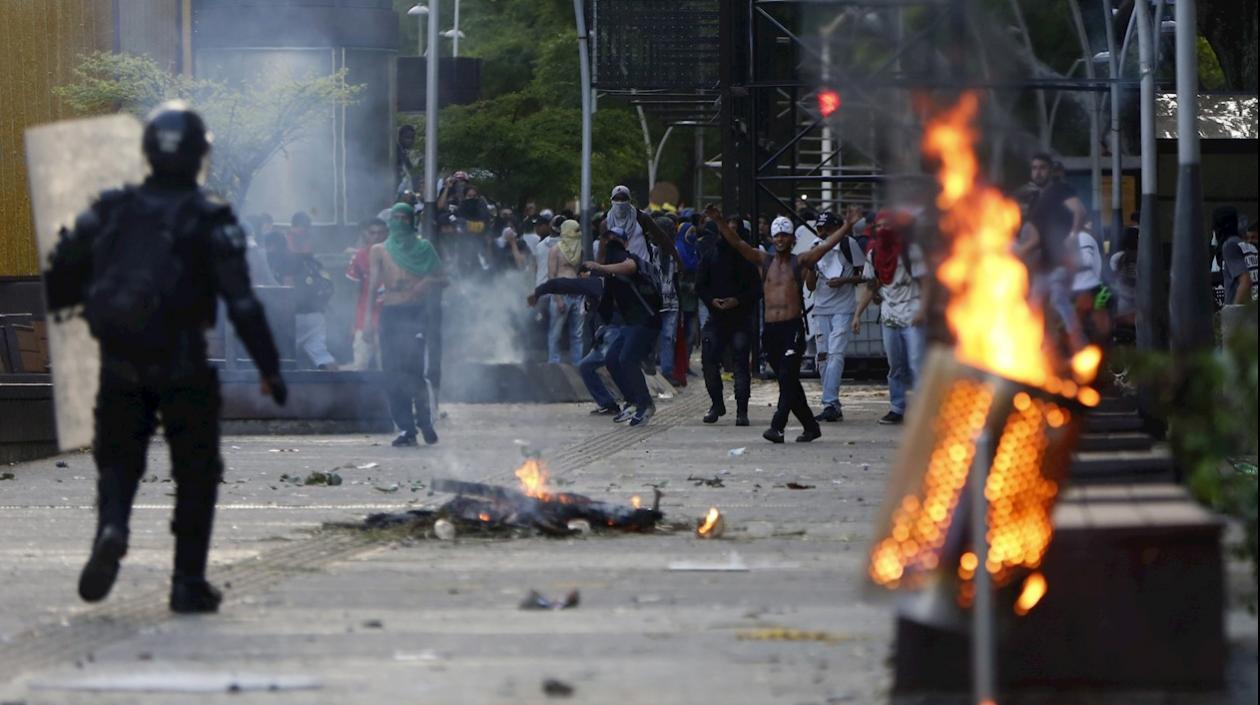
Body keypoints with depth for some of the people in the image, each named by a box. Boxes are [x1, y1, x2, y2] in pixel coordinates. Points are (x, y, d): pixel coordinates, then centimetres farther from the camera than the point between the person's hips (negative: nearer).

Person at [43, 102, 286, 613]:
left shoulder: (111, 211, 5)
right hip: (183, 365, -3)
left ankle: (111, 528, -15)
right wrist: (269, 368, -8)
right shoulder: (210, 221, -6)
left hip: (119, 365, 3)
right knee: (196, 473, 11)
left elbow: (57, 281, 5)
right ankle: (188, 583, 9)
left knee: (118, 460, 15)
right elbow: (242, 302, -12)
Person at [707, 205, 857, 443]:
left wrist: (845, 229, -12)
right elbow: (737, 243, 7)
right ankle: (810, 427, 19)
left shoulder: (800, 262, 6)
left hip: (793, 327, -4)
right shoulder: (764, 261, 13)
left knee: (787, 377, -15)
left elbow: (825, 246, -2)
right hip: (771, 329, 4)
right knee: (788, 381, 8)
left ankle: (778, 426, -22)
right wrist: (720, 222, -4)